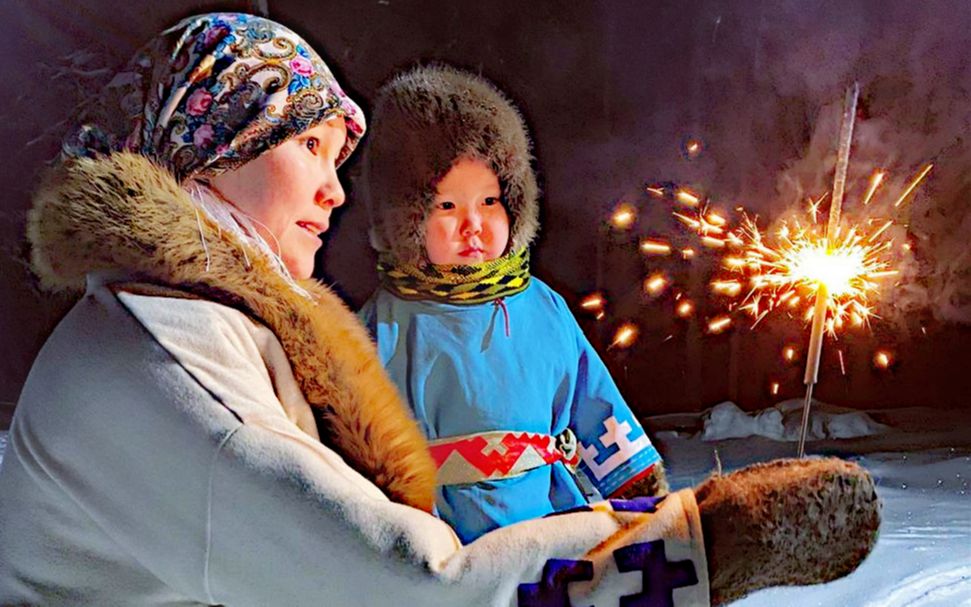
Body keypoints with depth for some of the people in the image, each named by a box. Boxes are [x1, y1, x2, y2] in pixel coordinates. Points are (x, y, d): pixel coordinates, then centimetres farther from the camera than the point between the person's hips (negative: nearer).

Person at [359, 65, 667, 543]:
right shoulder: (386, 329, -2)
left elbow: (594, 406, 19)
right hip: (444, 544, -4)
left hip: (551, 518, 4)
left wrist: (645, 490, 17)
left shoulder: (544, 308, 11)